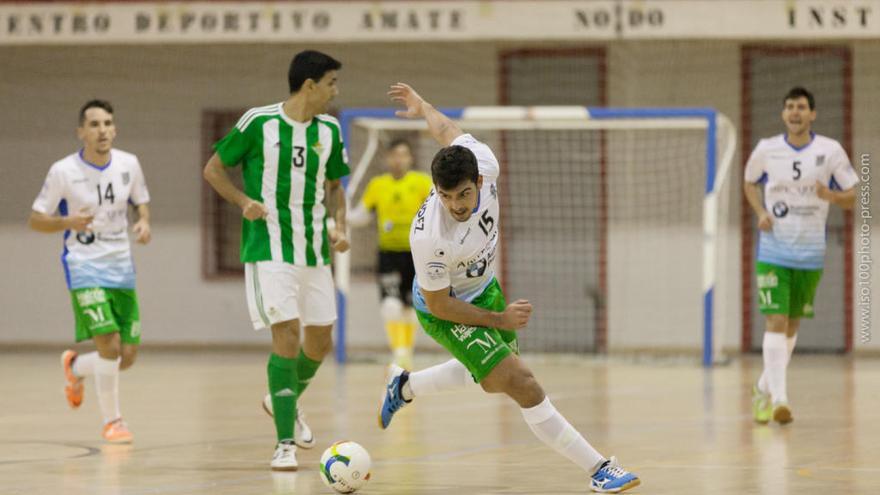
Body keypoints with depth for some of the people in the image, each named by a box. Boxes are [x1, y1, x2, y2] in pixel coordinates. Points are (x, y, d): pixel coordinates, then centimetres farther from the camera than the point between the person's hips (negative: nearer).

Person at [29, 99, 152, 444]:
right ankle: (112, 421, 0)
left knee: (128, 355, 4)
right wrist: (68, 222, -24)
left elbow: (141, 202, 16)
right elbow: (35, 220, -4)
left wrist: (144, 222, -7)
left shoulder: (129, 164, -1)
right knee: (109, 344, -18)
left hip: (121, 267, 4)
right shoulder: (63, 171, -10)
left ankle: (75, 367, 36)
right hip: (84, 266, -4)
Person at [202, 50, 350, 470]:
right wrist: (244, 201, -15)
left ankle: (284, 402, 39)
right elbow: (213, 169, 1)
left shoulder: (328, 130, 5)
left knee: (320, 342, 9)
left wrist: (339, 227, 1)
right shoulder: (259, 122, -9)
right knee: (287, 334, -15)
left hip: (315, 252, 6)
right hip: (269, 248, -5)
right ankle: (285, 443, -10)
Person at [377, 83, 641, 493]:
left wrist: (421, 105, 20)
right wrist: (498, 319, -18)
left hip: (483, 286, 7)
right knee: (522, 384, -17)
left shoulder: (483, 164, -27)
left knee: (494, 379, 29)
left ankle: (404, 386, 51)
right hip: (445, 311, -7)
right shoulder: (429, 237, -40)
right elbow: (438, 304, -24)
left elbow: (446, 129, -3)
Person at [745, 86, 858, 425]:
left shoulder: (831, 151, -4)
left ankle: (763, 389, 29)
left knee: (792, 325, 11)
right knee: (776, 321, -13)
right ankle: (778, 399, -16)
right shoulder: (766, 150, -2)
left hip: (810, 253, 2)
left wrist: (831, 195, -21)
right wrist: (760, 212, -3)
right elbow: (750, 183, 16)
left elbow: (851, 198, 2)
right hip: (773, 251, -2)